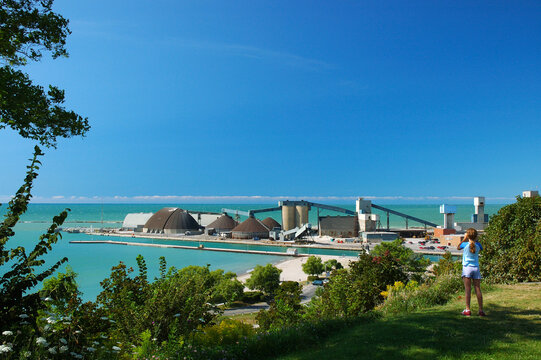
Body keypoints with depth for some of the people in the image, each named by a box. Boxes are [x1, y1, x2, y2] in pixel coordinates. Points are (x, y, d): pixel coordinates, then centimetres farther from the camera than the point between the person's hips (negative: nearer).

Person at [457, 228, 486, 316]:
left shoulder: (465, 244, -6)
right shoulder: (478, 245, 0)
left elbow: (458, 248, 15)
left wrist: (464, 239, 13)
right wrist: (476, 240, 18)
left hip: (467, 268, -2)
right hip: (476, 268, 2)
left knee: (468, 290, -3)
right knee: (478, 290, 5)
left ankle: (467, 310, -4)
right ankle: (481, 310, 8)